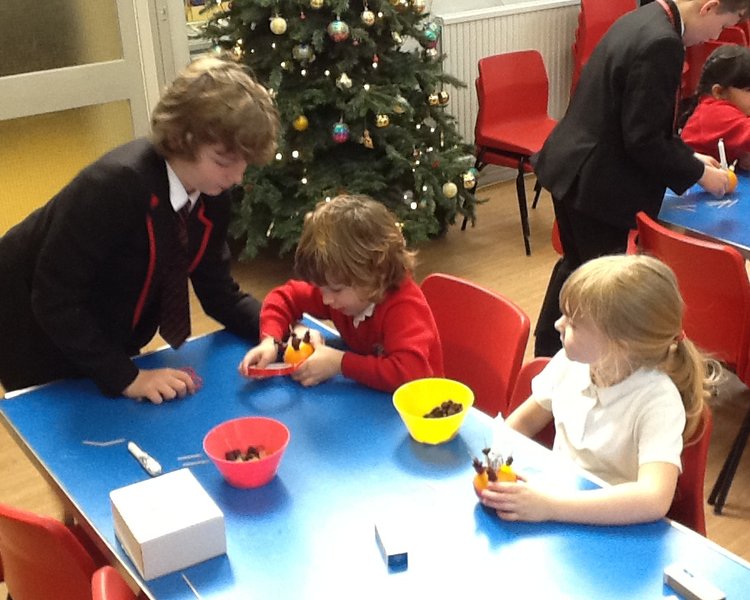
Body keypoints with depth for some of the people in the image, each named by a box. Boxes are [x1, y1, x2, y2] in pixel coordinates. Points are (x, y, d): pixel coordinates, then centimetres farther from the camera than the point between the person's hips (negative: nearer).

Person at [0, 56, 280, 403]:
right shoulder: (115, 186, -36)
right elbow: (55, 302, -33)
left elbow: (219, 293, -5)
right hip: (36, 327, -6)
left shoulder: (212, 197, -13)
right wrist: (126, 377, -32)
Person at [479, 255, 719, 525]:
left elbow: (654, 500, -35)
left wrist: (548, 506, -39)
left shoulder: (658, 402, -23)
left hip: (613, 528, -4)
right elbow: (524, 421, 8)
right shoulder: (570, 362, -8)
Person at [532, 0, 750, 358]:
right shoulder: (662, 43, -23)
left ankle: (547, 352, 39)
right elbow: (644, 140, -23)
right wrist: (699, 174, -10)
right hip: (598, 185, -10)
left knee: (576, 265, 24)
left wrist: (688, 156, 17)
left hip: (572, 169, 10)